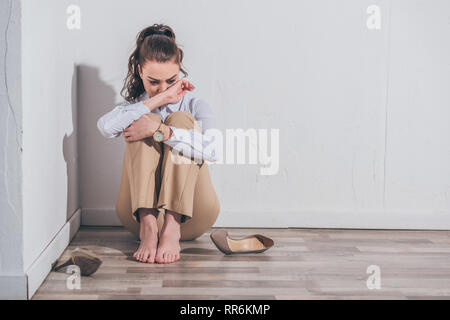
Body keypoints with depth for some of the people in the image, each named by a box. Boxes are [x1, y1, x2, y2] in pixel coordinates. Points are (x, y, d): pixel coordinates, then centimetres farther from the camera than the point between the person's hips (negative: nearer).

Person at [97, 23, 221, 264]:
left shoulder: (194, 105, 7)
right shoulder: (135, 107, 12)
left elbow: (212, 150, -17)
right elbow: (106, 127, -15)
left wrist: (159, 131, -25)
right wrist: (159, 99, -13)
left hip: (190, 216, -1)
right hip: (140, 212, 1)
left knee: (181, 119, -16)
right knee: (147, 118, -16)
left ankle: (172, 228, -32)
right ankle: (148, 226, -33)